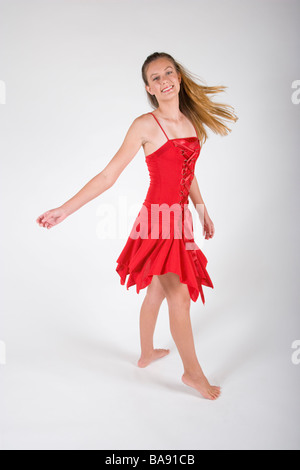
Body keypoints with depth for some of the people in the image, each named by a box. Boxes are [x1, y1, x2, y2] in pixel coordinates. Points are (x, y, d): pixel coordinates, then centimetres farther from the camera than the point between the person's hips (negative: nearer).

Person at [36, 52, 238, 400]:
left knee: (157, 291, 19)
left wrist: (203, 212, 26)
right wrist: (63, 211, -14)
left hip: (179, 219, 7)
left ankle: (146, 354, 40)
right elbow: (108, 176, -11)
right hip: (157, 219, -7)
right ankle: (193, 372, 16)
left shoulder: (192, 122, 9)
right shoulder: (145, 125, -10)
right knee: (180, 296, -5)